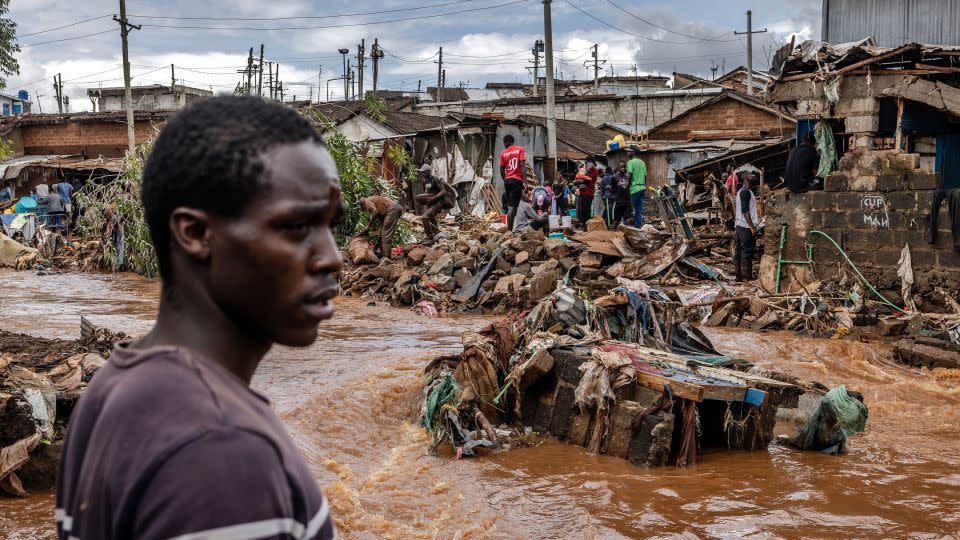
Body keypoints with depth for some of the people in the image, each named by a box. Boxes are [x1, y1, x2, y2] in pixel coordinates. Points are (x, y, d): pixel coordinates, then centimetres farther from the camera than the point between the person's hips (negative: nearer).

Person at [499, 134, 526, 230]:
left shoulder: (503, 153, 7)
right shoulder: (520, 149, 0)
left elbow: (502, 170, 8)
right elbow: (522, 165, -10)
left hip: (507, 180, 4)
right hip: (517, 180, -4)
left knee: (510, 205, 16)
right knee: (512, 206, -9)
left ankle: (510, 229, 18)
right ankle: (509, 230, -15)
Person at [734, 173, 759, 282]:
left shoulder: (741, 192, 19)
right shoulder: (746, 191, -13)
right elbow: (745, 210, -20)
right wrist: (752, 227, -20)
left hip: (740, 225, 10)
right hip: (746, 227, -10)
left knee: (739, 251, 9)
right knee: (747, 251, -8)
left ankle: (738, 275, 13)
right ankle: (747, 277, -7)